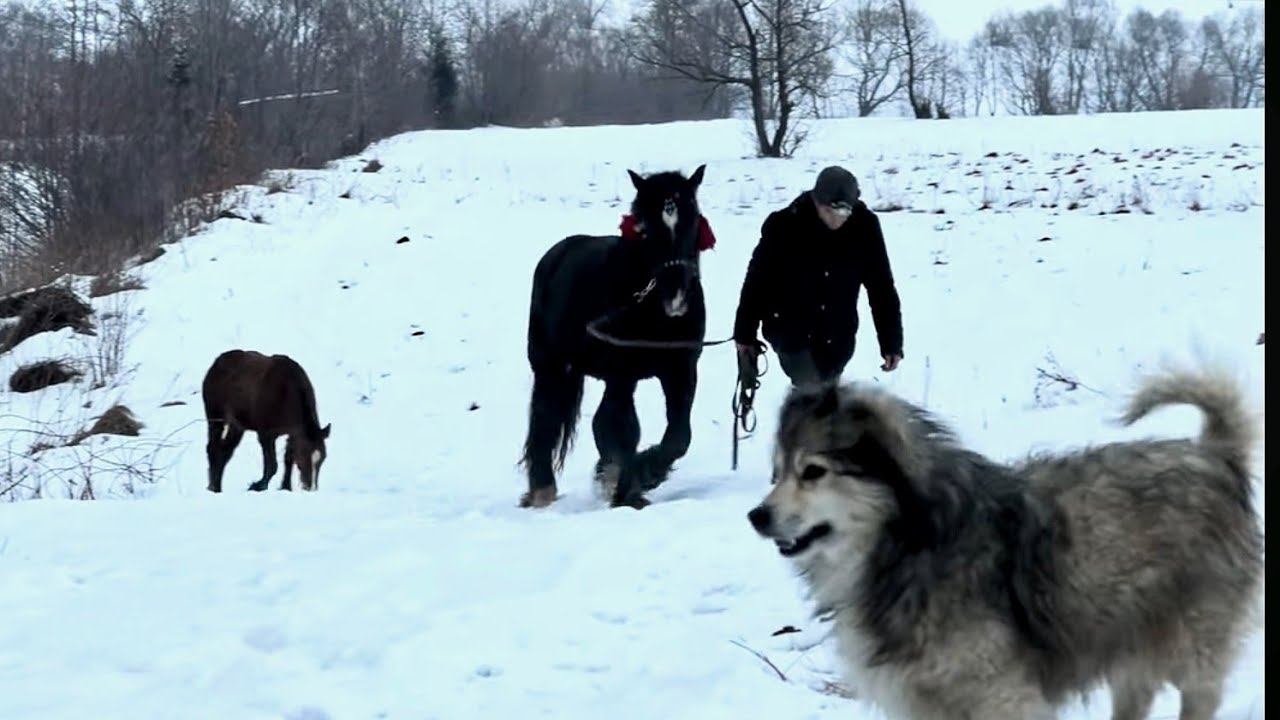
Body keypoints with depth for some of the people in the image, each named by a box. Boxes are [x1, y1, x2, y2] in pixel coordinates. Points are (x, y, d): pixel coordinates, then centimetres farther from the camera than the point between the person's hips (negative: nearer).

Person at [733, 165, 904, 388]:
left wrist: (891, 342, -4)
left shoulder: (865, 227, -13)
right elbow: (757, 280, -7)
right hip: (790, 330, -3)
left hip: (837, 338, 3)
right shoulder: (785, 226, -19)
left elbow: (882, 287, -5)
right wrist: (745, 334, 0)